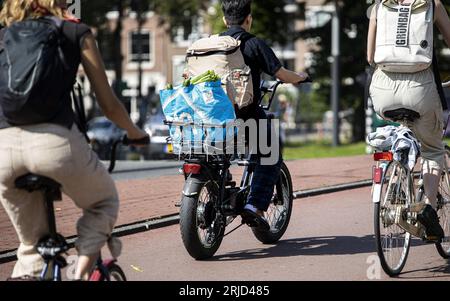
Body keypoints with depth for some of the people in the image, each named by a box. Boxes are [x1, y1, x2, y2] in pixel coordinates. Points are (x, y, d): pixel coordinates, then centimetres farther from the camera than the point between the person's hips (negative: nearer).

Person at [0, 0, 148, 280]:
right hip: (55, 139, -3)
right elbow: (109, 105, 14)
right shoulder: (76, 32, 14)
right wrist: (134, 132, 33)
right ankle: (81, 274, 6)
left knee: (32, 246, 21)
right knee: (105, 203, 26)